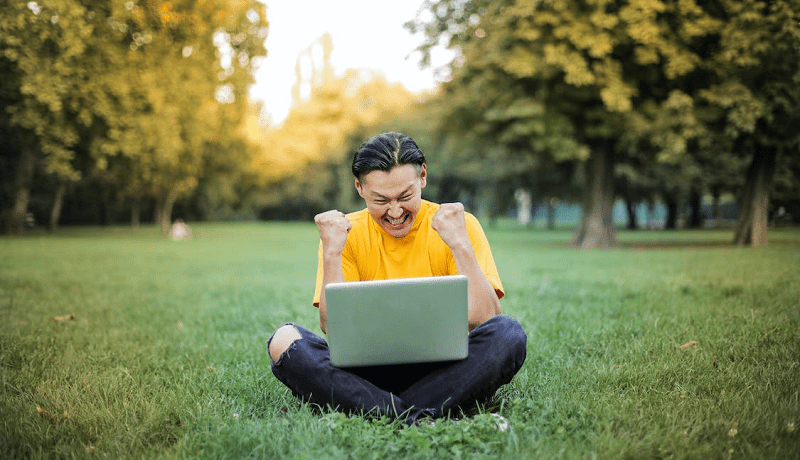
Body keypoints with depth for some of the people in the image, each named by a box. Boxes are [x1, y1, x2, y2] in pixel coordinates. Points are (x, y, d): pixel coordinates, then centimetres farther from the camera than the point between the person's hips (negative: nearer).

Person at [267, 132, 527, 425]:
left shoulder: (461, 225, -2)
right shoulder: (346, 233, 2)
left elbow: (484, 320, -11)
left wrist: (460, 245, -19)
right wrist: (331, 253, -15)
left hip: (440, 371, -1)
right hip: (368, 373, 1)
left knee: (509, 333, -28)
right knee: (283, 341, -23)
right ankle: (417, 419, -30)